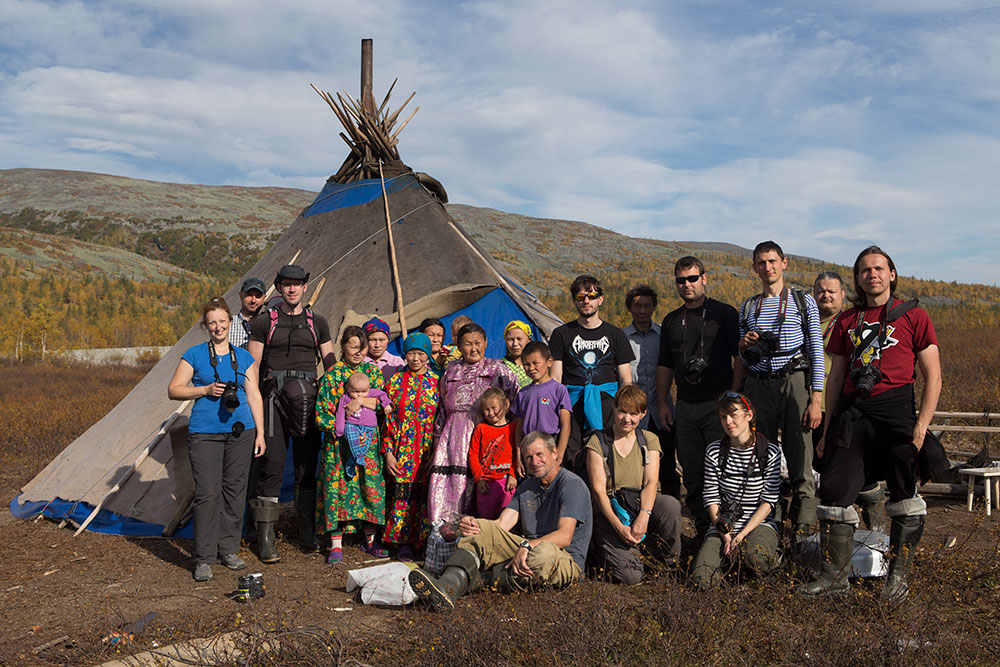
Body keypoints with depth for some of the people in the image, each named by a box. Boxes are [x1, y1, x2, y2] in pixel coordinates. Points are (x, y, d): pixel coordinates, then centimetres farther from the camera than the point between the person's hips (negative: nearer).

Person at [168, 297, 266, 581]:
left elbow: (254, 396, 11)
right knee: (208, 492, -9)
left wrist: (260, 432, 6)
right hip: (204, 433, -3)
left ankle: (229, 550, 20)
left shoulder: (244, 357, 11)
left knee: (235, 489, 6)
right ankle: (204, 558, 0)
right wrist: (206, 390, -12)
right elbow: (173, 389, 3)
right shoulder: (195, 355, 3)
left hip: (240, 431, 3)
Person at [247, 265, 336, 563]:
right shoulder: (263, 322, 8)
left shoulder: (317, 322, 15)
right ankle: (265, 536, -1)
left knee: (307, 466, 6)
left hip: (308, 400, 2)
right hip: (273, 396, -2)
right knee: (272, 463, -7)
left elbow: (332, 365, 17)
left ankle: (307, 530, 18)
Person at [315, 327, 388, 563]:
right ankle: (336, 545, 2)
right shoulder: (332, 374, 1)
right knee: (337, 486, -5)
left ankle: (370, 540, 16)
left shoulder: (373, 371, 10)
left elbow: (385, 401, -1)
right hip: (339, 442, -2)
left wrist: (361, 400, -15)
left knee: (372, 485, 2)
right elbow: (322, 413, -4)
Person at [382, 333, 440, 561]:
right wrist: (388, 452, -3)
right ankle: (404, 542, 9)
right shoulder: (395, 382, 5)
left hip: (429, 449, 0)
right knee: (403, 493, -1)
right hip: (403, 450, 0)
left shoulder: (436, 383, 5)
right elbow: (388, 420, 4)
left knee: (427, 494, 0)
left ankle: (427, 542, 11)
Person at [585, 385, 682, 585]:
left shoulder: (649, 440, 8)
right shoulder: (598, 441, -2)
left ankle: (669, 559, -4)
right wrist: (619, 527, -20)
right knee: (630, 576, -22)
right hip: (609, 512, -2)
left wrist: (644, 515, -24)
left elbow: (651, 482, -5)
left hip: (641, 505, 3)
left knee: (671, 504, -32)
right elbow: (598, 490, -8)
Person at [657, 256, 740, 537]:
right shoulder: (671, 321, 15)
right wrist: (662, 403, 12)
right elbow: (664, 365, 19)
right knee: (692, 474, 6)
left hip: (718, 404, -4)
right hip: (685, 407, 5)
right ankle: (702, 530, 16)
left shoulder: (725, 313, 2)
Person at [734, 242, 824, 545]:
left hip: (794, 381, -3)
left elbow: (816, 352, 1)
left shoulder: (803, 301, 6)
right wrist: (743, 345, -3)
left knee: (800, 461, -7)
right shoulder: (748, 307, 16)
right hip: (757, 384, 3)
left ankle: (802, 532, -2)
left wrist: (816, 399, -7)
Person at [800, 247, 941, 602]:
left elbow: (933, 376, 2)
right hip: (851, 412, 3)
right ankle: (835, 575, 10)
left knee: (905, 497, -1)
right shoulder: (846, 322, 17)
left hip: (895, 408, -3)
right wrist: (828, 429, 14)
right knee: (835, 494, 0)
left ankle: (897, 577, 14)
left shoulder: (913, 316, 6)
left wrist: (921, 425, -9)